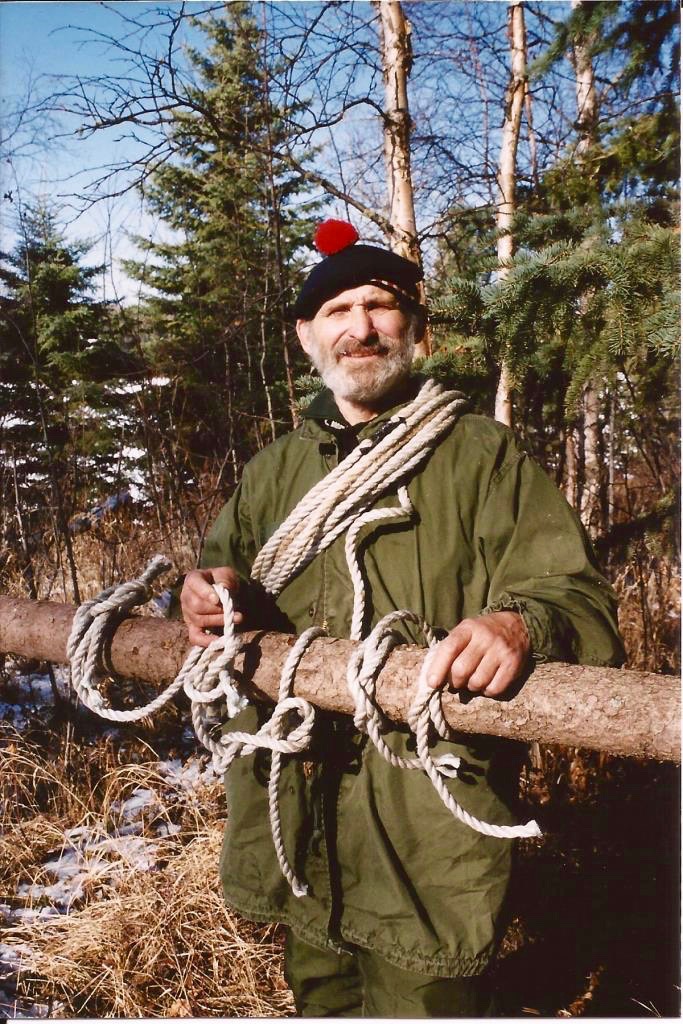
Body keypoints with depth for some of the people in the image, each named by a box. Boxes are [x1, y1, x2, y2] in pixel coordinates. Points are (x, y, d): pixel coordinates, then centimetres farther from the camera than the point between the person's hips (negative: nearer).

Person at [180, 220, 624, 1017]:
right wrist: (215, 588, -5)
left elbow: (576, 596, -10)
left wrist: (521, 622, -33)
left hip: (430, 829, -5)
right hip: (297, 828, 5)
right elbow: (226, 562, 19)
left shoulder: (481, 456, -4)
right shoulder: (271, 473, 11)